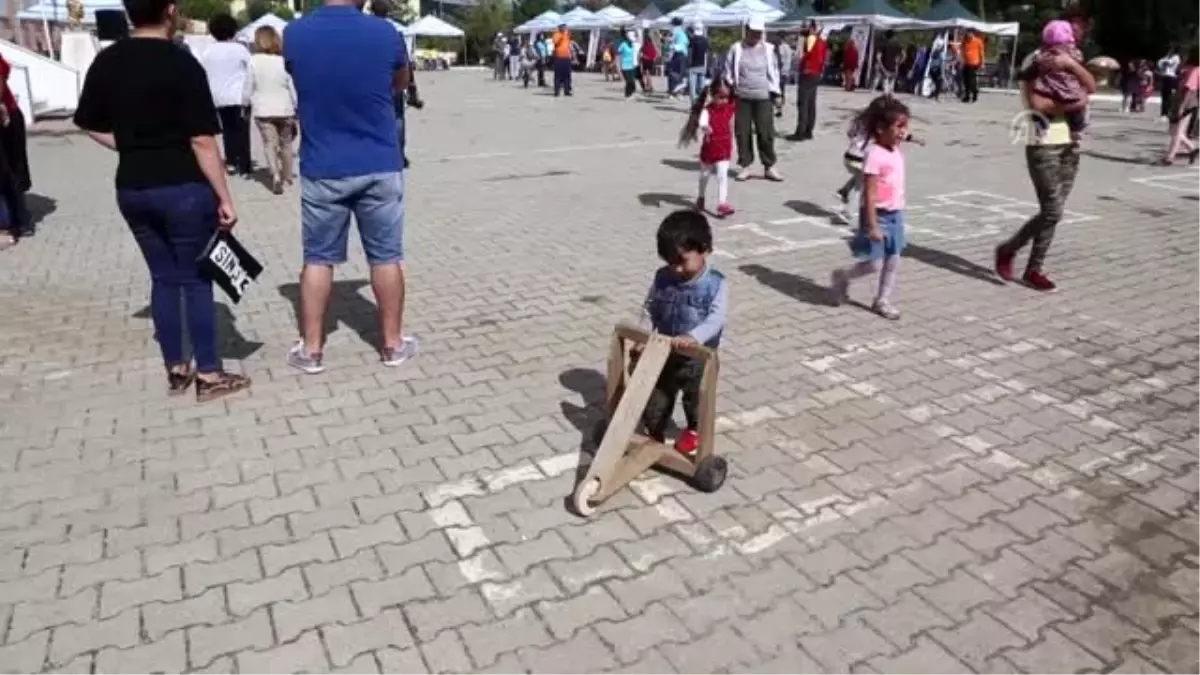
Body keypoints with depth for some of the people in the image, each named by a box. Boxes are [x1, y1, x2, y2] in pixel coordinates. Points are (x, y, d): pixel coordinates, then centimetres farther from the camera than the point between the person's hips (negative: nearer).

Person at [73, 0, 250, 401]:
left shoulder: (106, 62, 6)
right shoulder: (182, 64, -12)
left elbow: (91, 125, 13)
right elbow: (202, 141, -16)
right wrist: (224, 199, -13)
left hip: (132, 189, 6)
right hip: (183, 188, -6)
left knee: (163, 277, 14)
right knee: (195, 279, 2)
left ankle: (175, 369, 22)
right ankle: (209, 374, 9)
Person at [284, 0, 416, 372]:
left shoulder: (294, 34, -4)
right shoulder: (384, 33, -7)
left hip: (321, 169, 1)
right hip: (379, 166, -1)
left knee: (318, 258, 10)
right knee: (386, 257, 8)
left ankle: (311, 349, 16)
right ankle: (393, 344, 17)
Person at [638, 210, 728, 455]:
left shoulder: (716, 284, -19)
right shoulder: (662, 278, -8)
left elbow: (716, 319, -28)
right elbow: (649, 309, 1)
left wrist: (693, 337, -44)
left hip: (697, 358, -3)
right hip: (664, 354, 3)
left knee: (695, 398, 20)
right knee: (655, 400, 14)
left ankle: (694, 430, 48)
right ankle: (654, 434, 38)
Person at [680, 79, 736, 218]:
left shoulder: (729, 108, -2)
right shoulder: (707, 110, -16)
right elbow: (702, 122, -36)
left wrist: (731, 145, 16)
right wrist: (704, 127, -58)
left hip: (724, 148, 1)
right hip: (709, 147, -1)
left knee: (722, 175, -10)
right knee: (705, 174, 18)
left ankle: (722, 204, -12)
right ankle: (701, 198, 39)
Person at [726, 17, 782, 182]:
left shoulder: (768, 49, 7)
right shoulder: (736, 48, 5)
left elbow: (774, 71, 11)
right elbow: (729, 72, 8)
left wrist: (774, 92, 5)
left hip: (763, 97, 0)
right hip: (741, 97, 0)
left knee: (766, 133, -2)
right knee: (742, 132, 2)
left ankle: (770, 167, 5)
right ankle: (745, 165, 12)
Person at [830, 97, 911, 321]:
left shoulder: (897, 153, 7)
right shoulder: (875, 155, -20)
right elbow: (869, 194, -22)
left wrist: (897, 214, 19)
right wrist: (872, 225, -23)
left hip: (895, 215, 8)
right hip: (879, 216, -8)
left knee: (893, 262, 11)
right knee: (874, 264, -3)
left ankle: (882, 301, 24)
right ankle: (842, 277, 23)